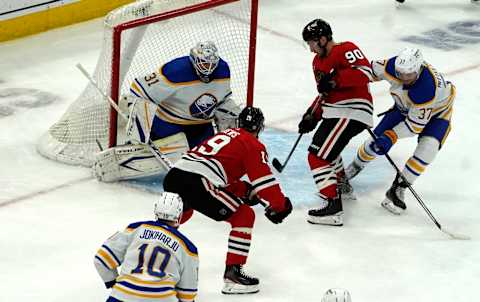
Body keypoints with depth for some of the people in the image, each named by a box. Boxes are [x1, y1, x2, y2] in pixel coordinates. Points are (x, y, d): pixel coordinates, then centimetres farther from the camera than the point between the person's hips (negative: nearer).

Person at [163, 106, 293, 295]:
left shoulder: (225, 135, 31)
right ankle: (233, 273, -4)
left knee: (182, 212, 40)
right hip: (197, 184, -8)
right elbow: (264, 180, 0)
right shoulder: (253, 145, 8)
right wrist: (280, 206, 11)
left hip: (174, 175, 8)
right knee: (244, 217, 2)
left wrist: (244, 190, 31)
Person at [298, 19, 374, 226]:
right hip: (334, 113, 11)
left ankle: (334, 208, -21)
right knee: (324, 145, 34)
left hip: (351, 113, -11)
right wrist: (311, 117, 13)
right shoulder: (318, 61, 17)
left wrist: (334, 80, -30)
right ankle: (342, 184, 53)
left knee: (318, 156, -17)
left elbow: (365, 72, -26)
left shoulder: (346, 50, -13)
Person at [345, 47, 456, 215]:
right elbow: (371, 70, -8)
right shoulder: (392, 66, -31)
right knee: (377, 138, 3)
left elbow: (415, 123, -36)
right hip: (405, 107, 5)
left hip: (436, 112, -5)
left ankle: (397, 189, -15)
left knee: (427, 147, -26)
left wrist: (391, 137, -40)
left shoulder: (427, 87, -44)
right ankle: (356, 165, 34)